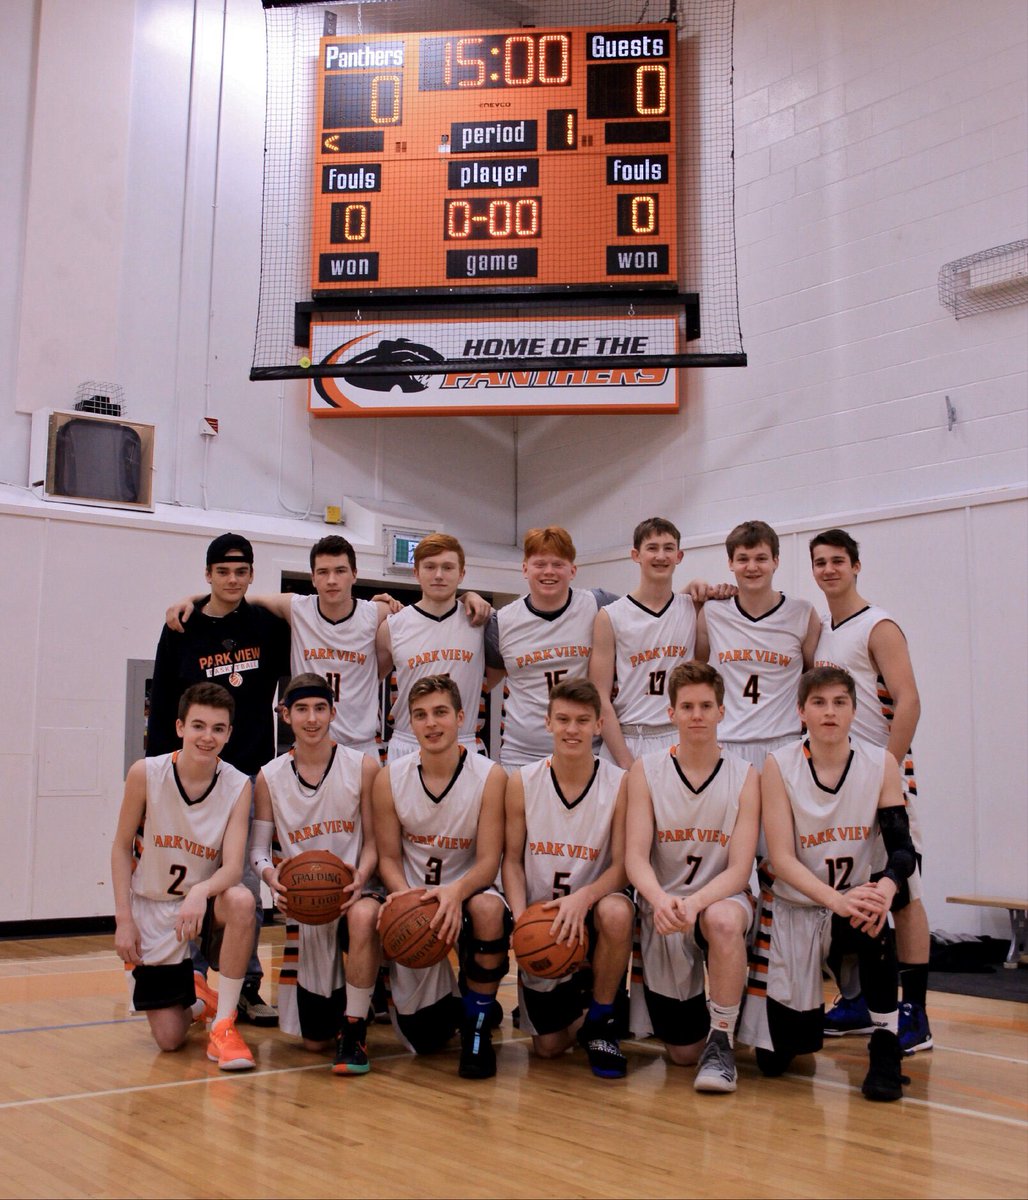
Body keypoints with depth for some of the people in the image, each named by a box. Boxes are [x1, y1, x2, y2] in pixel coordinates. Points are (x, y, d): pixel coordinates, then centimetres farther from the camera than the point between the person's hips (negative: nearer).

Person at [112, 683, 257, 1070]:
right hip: (153, 908, 0)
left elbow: (233, 867, -22)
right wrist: (124, 919, -8)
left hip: (207, 902, 0)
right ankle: (196, 1000, 35)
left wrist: (200, 892, -43)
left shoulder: (238, 786, -14)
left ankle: (223, 1024, -21)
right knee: (169, 1038, -4)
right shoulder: (146, 773, -14)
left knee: (241, 900, -37)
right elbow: (122, 847, -3)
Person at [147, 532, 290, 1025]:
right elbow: (161, 706, 4)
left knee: (249, 888, 3)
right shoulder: (182, 630, 2)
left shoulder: (268, 624, 3)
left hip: (253, 771, 1)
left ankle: (247, 988, 12)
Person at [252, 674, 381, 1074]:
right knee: (315, 1041, 3)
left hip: (351, 894, -2)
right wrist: (273, 878, -21)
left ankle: (355, 1029, -22)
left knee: (364, 917, -42)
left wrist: (360, 880, -22)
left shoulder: (363, 767, -4)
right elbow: (259, 849, 2)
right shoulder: (269, 778, 0)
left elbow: (373, 841, -2)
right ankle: (340, 1001, 41)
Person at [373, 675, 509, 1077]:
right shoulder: (390, 778, -5)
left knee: (489, 908, -40)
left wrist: (456, 892, -35)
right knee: (423, 1041, -6)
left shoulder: (489, 776, -12)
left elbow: (488, 861, -14)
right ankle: (448, 1006, 36)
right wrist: (403, 893, -23)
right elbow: (389, 857, 0)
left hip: (466, 892, -1)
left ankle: (478, 1027, -14)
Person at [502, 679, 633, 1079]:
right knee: (548, 1046, 0)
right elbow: (512, 860, 0)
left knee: (617, 911, -38)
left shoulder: (620, 784, -11)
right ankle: (576, 1005, 39)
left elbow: (622, 866, -12)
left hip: (591, 913, -2)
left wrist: (583, 897, -31)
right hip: (541, 920, 2)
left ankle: (601, 1019, -12)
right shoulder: (522, 782, -5)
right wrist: (521, 919, -17)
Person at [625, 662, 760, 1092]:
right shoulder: (646, 771, -4)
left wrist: (695, 902, -32)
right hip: (662, 911, 1)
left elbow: (739, 869, -13)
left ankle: (722, 1043, -19)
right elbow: (635, 856, -12)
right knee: (683, 1052, 3)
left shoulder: (744, 777, -6)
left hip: (720, 899, -1)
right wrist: (661, 899, -33)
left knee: (724, 919, -40)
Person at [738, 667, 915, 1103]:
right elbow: (781, 859, -15)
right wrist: (837, 900, -32)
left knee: (874, 921, -38)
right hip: (796, 910, 0)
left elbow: (902, 847, -12)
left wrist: (886, 887, -35)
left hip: (856, 904, 0)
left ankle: (886, 1048, -17)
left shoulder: (881, 764, -6)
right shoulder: (778, 765, -10)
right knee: (774, 1058, 0)